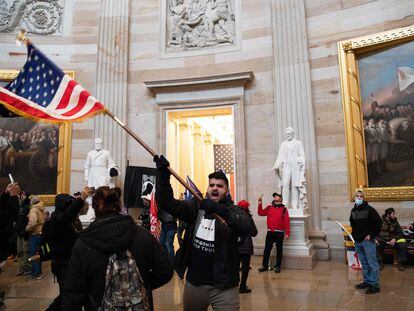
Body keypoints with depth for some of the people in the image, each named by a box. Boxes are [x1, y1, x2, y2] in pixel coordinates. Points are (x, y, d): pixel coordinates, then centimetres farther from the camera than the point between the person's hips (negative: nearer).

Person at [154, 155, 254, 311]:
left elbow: (247, 228, -25)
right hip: (193, 283, 3)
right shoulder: (195, 207, 4)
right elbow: (167, 203, -6)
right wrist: (164, 176, -21)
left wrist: (220, 210, -38)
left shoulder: (234, 211, -4)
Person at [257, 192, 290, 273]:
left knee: (279, 250, 7)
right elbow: (261, 213, 3)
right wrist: (260, 203, -5)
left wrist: (287, 233, -9)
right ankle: (265, 266, 14)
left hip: (279, 233, -2)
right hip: (270, 232, 2)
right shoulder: (269, 207, 9)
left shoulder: (284, 209, 1)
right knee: (267, 249, 5)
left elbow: (287, 221, -3)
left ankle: (277, 266, 18)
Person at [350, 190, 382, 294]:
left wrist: (371, 235, -14)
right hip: (357, 241, 7)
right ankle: (367, 282, 28)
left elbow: (378, 222, -14)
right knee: (364, 264, 16)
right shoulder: (353, 210, 10)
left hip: (368, 241, -7)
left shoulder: (369, 209, -12)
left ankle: (374, 285, 8)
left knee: (372, 264, 0)